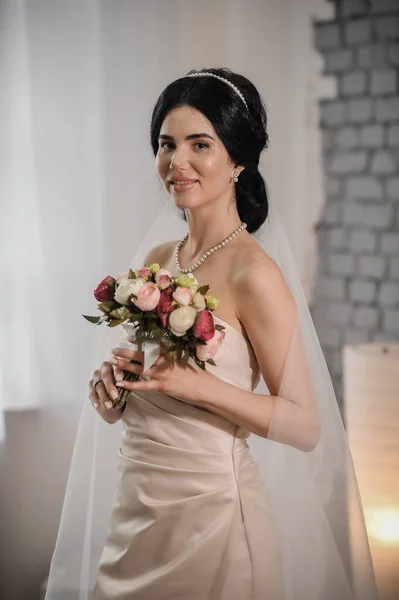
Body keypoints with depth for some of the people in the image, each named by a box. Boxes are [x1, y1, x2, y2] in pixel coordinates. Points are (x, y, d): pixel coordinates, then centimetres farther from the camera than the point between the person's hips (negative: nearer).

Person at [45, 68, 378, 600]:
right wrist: (113, 386, -5)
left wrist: (199, 385, -25)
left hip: (209, 510, -7)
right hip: (138, 505, 7)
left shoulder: (253, 272, -15)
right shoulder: (158, 260, 5)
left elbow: (305, 427, -16)